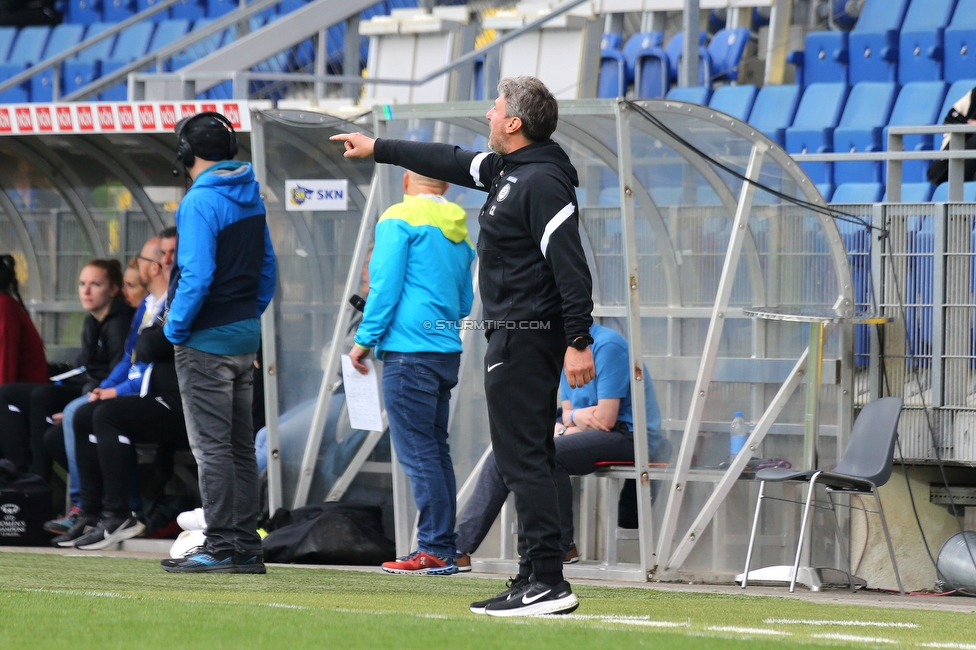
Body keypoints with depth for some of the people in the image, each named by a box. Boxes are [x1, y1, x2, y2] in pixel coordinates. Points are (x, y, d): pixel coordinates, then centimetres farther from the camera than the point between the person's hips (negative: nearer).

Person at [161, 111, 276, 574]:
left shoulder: (200, 201, -17)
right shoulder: (251, 197, 9)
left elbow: (196, 276, -23)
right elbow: (267, 266, 14)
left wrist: (176, 327, -13)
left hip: (207, 341, -8)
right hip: (245, 337, 8)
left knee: (212, 446, -5)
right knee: (240, 445, 12)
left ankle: (221, 547, -6)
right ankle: (247, 547, 15)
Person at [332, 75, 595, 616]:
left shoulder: (542, 181, -17)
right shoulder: (507, 170, 14)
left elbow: (570, 265, -22)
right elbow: (452, 163, 29)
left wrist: (578, 342, -26)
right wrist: (376, 149, 37)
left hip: (525, 338, -11)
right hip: (513, 334, 11)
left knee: (523, 460, -12)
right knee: (524, 461, 11)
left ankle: (546, 582, -14)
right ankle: (538, 580, 13)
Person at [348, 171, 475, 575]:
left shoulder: (399, 220, -5)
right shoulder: (458, 230, 16)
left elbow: (385, 286, -11)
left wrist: (365, 339, -4)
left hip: (409, 349, -8)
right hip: (448, 350, 8)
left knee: (417, 451, -8)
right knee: (436, 448, 12)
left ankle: (435, 550, -11)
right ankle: (443, 549, 12)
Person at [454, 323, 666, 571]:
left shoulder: (606, 346, -16)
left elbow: (606, 418, -19)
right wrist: (575, 416, -9)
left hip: (627, 436, -9)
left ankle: (562, 549, -18)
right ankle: (460, 549, -4)